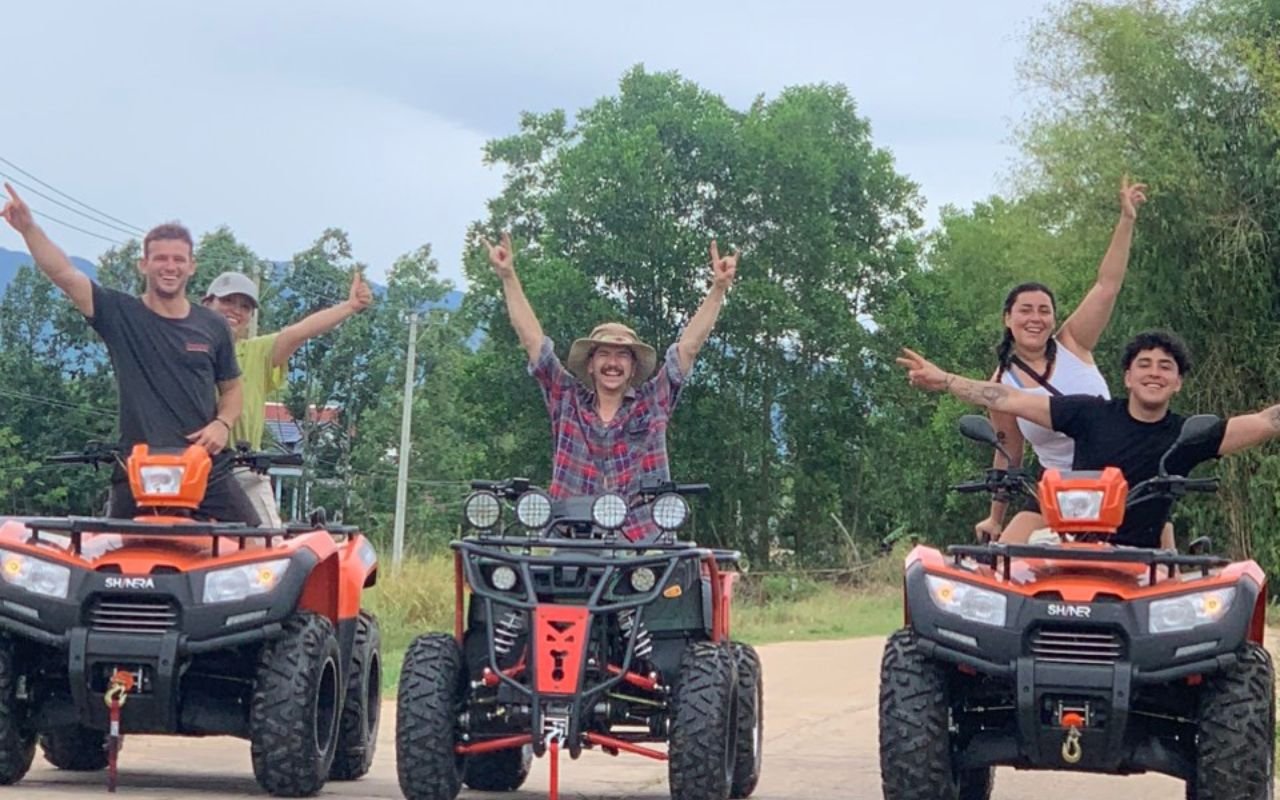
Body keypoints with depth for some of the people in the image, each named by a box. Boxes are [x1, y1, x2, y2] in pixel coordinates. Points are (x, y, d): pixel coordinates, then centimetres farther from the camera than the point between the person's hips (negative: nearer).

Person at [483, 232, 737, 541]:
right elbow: (532, 338, 11)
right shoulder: (567, 400, 14)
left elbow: (690, 344, 9)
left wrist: (719, 289, 3)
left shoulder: (654, 402, 13)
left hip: (645, 540, 0)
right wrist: (508, 277, 7)